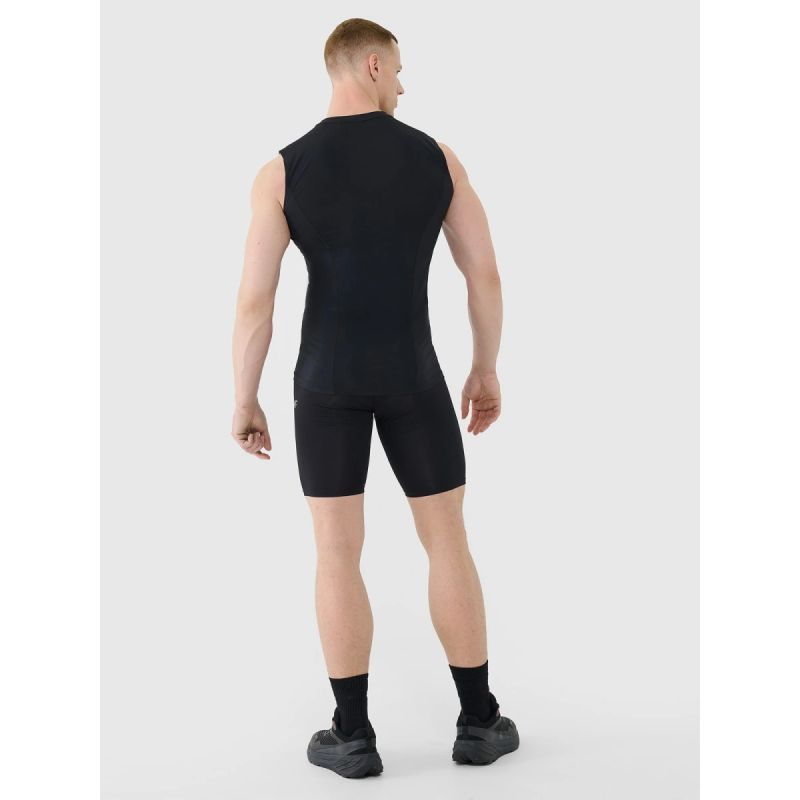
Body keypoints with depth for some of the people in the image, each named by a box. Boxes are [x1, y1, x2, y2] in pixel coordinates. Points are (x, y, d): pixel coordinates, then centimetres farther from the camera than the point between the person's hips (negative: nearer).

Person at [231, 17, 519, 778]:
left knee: (337, 551, 7)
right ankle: (479, 721, 17)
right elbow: (486, 273, 1)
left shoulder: (282, 170, -5)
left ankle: (353, 735, 10)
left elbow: (253, 300, -8)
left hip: (327, 376, 0)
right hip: (411, 376, 1)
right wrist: (486, 370, 14)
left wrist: (244, 403, 3)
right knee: (447, 541, 11)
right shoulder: (437, 156, -1)